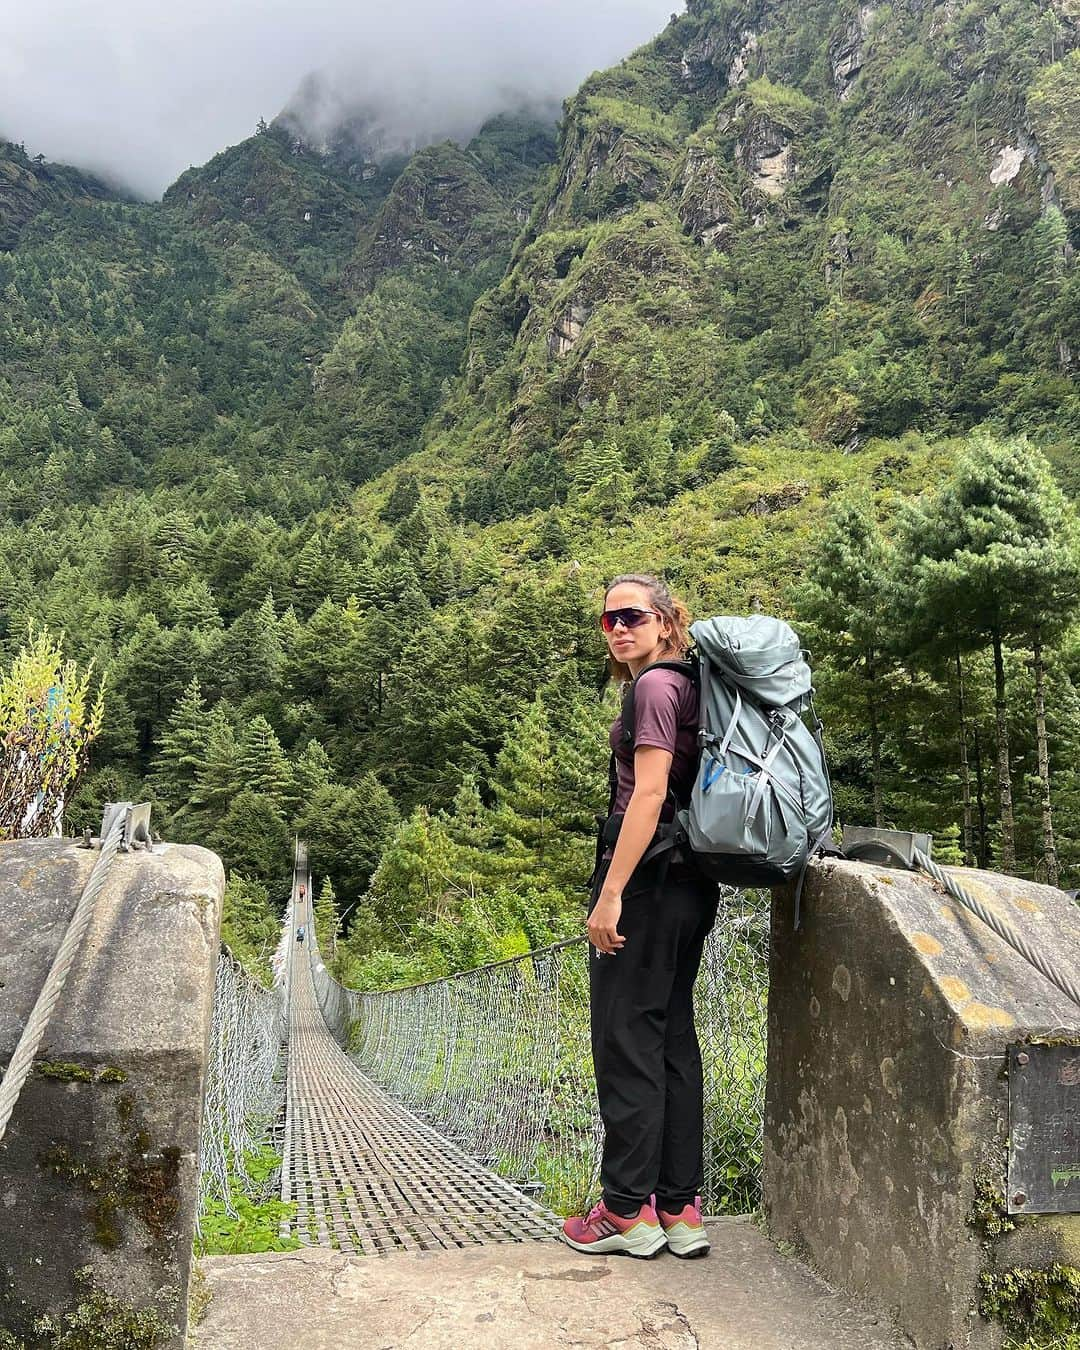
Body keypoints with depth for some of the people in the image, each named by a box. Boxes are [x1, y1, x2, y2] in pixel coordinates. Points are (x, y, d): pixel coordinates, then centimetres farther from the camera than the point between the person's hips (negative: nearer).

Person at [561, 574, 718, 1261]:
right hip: (691, 881, 10)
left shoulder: (655, 685, -10)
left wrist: (611, 893, -20)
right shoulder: (687, 685, 18)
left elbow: (648, 793, -19)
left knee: (626, 1038, -1)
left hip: (648, 876, -10)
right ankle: (682, 1209, 18)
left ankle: (630, 1210, 8)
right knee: (672, 1038, 11)